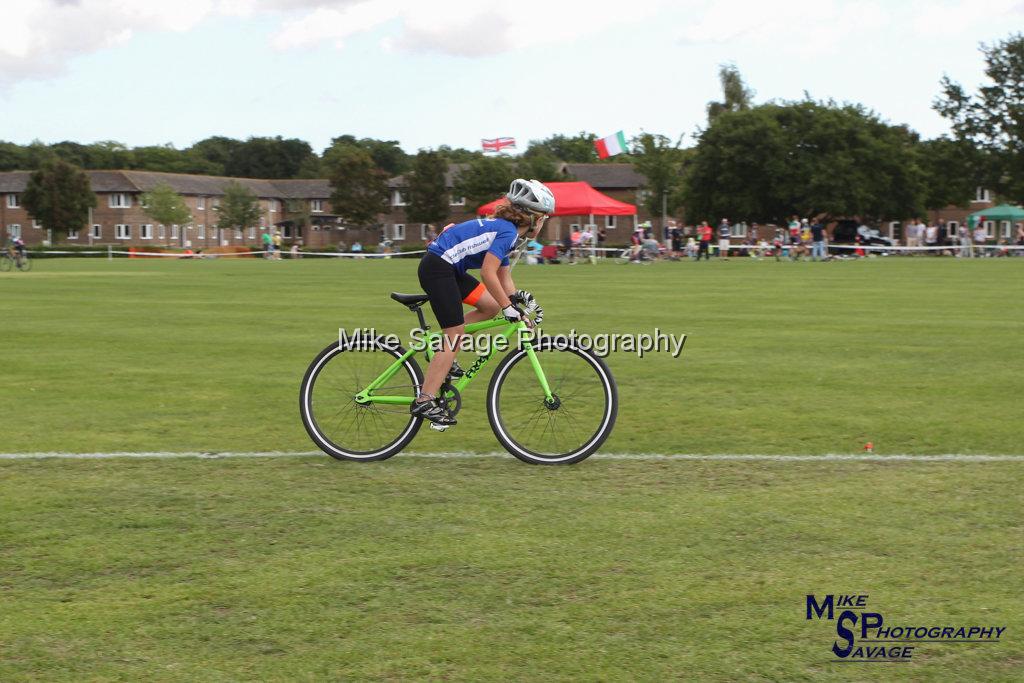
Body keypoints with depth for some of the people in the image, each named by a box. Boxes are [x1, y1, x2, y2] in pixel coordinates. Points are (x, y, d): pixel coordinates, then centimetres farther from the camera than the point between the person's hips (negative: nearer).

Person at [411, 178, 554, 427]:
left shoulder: (503, 227, 17)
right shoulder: (508, 231, -14)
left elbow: (503, 276, 21)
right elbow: (488, 273, -22)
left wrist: (517, 300, 10)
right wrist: (509, 307, -18)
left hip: (448, 268, 10)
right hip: (437, 268, -10)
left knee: (491, 306, 11)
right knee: (455, 336, -8)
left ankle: (443, 356, 11)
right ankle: (424, 401, -9)